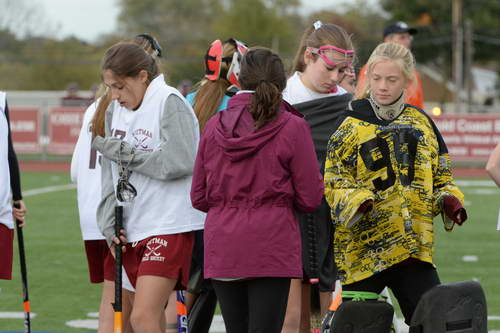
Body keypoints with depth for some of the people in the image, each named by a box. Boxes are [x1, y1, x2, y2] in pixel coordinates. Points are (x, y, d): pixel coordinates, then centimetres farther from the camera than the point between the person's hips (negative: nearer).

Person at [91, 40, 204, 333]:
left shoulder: (170, 103, -9)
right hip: (132, 229, 8)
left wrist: (119, 151, -14)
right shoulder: (114, 111, 14)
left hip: (170, 226, -8)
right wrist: (110, 224, 7)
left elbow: (177, 163, -20)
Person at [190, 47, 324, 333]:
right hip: (272, 245, -4)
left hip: (222, 249, 4)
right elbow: (311, 198, -6)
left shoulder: (214, 126, 4)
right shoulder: (293, 127, -7)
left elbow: (199, 197, 7)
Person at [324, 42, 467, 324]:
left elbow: (441, 177, 19)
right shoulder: (351, 123, 2)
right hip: (364, 245, -3)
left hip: (415, 245, 3)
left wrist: (449, 200, -2)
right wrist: (358, 201, -22)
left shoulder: (421, 122, 13)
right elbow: (334, 182, -3)